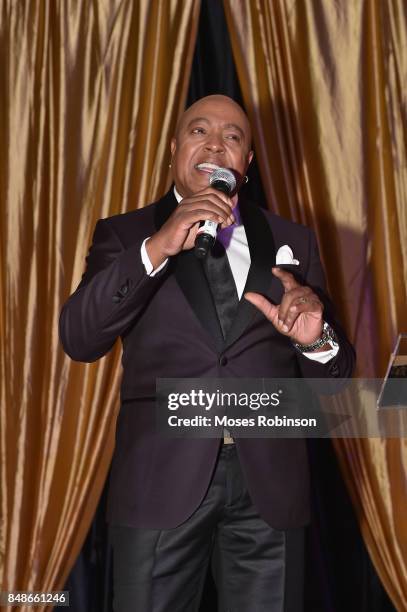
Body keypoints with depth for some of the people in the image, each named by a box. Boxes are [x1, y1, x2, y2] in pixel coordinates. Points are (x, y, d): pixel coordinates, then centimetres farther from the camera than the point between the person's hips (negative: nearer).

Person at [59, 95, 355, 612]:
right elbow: (79, 339, -9)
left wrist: (314, 339, -14)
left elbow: (336, 372, 9)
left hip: (269, 478, 2)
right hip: (162, 477, -1)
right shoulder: (123, 235, 6)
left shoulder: (292, 242, 11)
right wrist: (156, 249, -21)